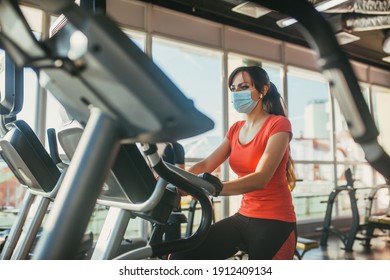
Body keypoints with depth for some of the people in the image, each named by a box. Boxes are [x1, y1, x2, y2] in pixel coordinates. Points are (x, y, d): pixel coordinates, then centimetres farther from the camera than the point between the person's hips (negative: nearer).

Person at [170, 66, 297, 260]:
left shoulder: (278, 125, -12)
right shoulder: (236, 129, 11)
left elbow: (260, 179, -26)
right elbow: (206, 165, 1)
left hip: (275, 222, -6)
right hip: (244, 217, 6)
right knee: (182, 256, -5)